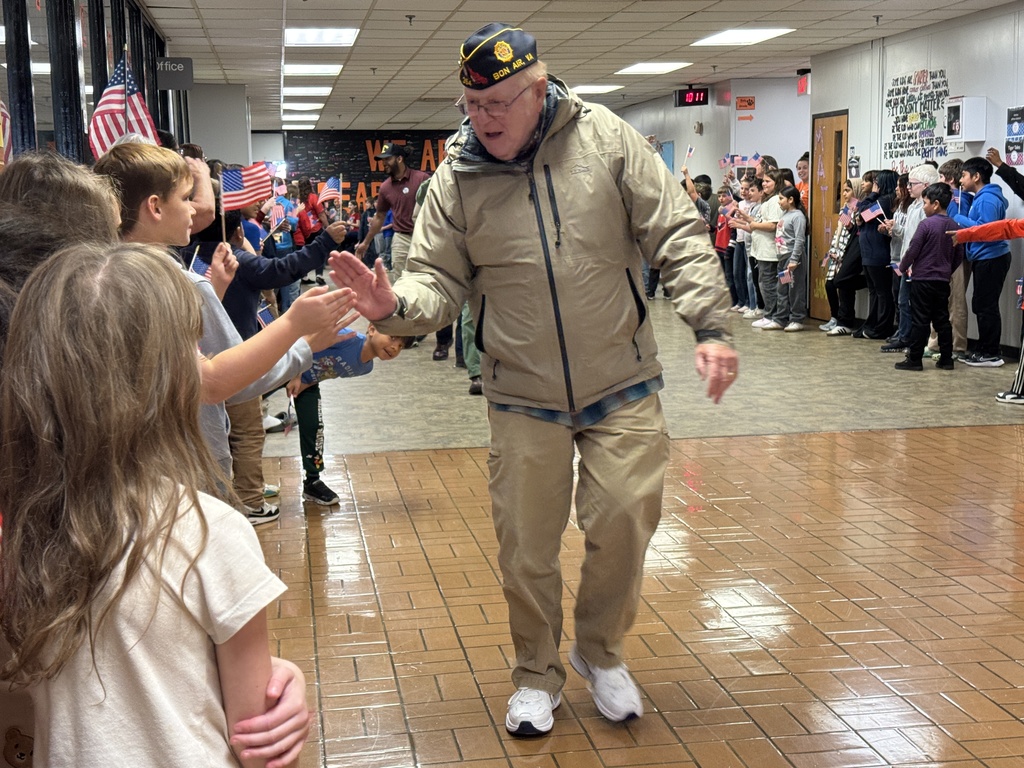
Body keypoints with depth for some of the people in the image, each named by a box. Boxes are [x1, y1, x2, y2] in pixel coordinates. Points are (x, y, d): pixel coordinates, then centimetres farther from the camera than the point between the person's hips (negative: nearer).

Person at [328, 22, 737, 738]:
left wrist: (712, 326, -15)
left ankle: (601, 653, 29)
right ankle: (538, 672, 30)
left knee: (624, 521, 0)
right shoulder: (455, 181, -4)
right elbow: (441, 281, -3)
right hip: (524, 400, 1)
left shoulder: (606, 140, -7)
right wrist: (395, 305, -26)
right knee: (526, 544, 7)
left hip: (622, 388, 0)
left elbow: (678, 235, -6)